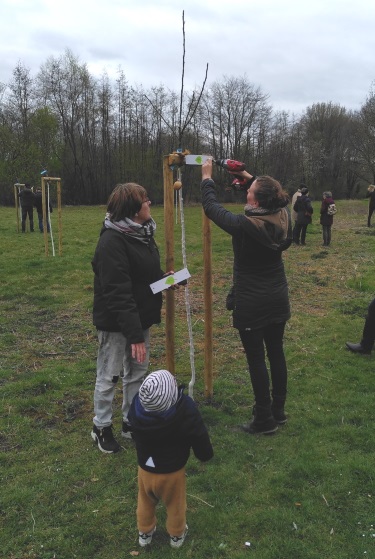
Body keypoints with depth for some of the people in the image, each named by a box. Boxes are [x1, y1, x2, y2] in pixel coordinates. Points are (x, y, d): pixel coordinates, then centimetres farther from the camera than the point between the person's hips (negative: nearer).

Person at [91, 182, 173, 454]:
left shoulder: (143, 233, 5)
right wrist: (134, 335, -30)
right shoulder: (112, 241, -24)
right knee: (109, 376, 9)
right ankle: (101, 427, 30)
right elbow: (118, 293, -29)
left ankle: (131, 421, 37)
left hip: (141, 318, 9)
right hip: (116, 323, -8)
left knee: (138, 372, 19)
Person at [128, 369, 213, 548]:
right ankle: (176, 535, 50)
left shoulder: (137, 404, -23)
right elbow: (199, 436, -20)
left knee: (145, 502, 30)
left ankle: (144, 533, 52)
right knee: (175, 504, 26)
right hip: (173, 471, -2)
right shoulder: (185, 409, -35)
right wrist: (205, 455, 2)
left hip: (145, 468, 3)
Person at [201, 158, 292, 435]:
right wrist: (249, 176, 21)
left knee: (256, 358, 4)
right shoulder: (283, 217, -6)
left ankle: (265, 419, 16)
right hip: (278, 298, 7)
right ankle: (278, 411, 30)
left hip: (252, 303, -6)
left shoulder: (244, 225, -23)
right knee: (276, 352, 15)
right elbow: (273, 198, 18)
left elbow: (211, 208, -8)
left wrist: (207, 178, 6)